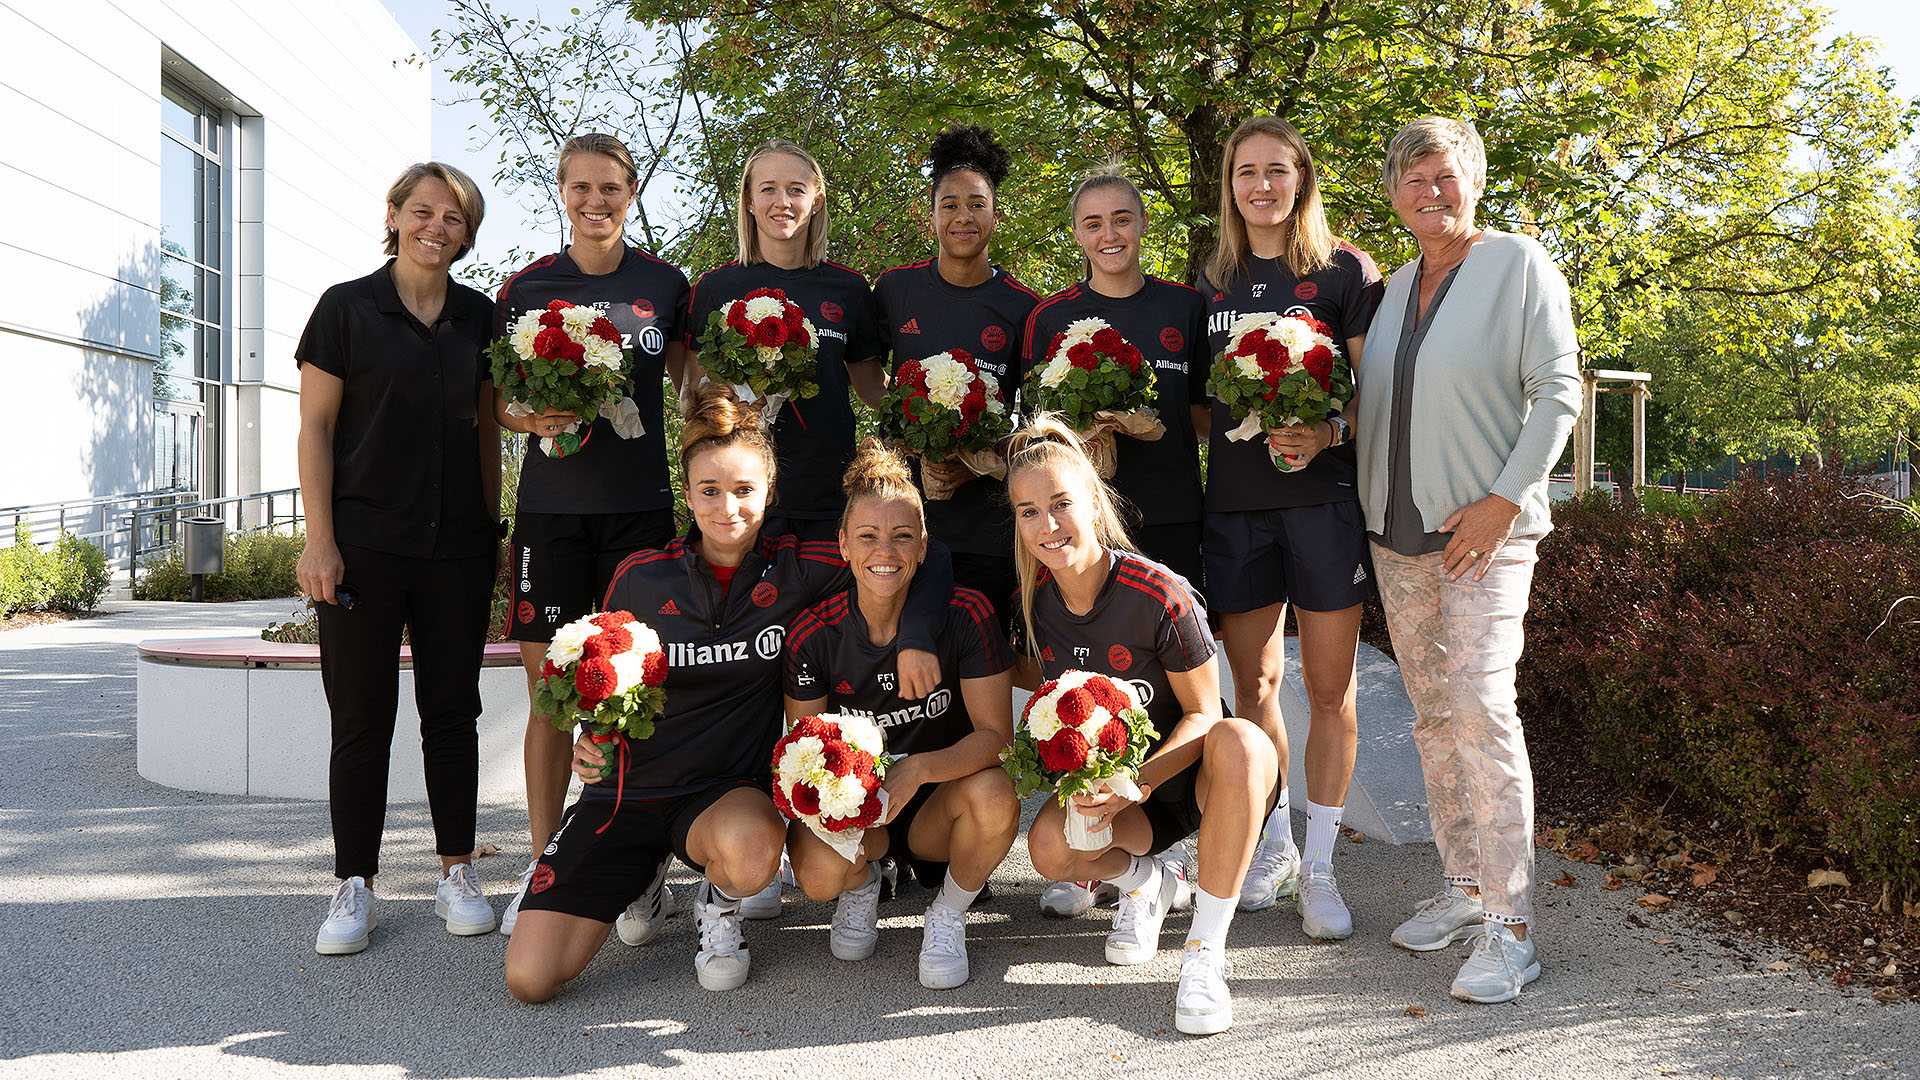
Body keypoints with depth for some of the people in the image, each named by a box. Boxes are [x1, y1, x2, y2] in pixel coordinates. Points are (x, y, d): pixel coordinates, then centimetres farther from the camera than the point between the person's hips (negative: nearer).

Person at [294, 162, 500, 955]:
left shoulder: (478, 318, 10)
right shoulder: (347, 308, 1)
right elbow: (315, 428, -2)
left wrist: (492, 533, 10)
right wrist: (319, 540, -9)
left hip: (458, 548, 3)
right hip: (365, 546, -3)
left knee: (453, 710, 7)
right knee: (361, 718, 1)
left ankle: (457, 874, 17)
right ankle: (354, 888, 11)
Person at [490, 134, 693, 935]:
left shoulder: (664, 285, 8)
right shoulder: (527, 288, 7)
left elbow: (693, 386, 16)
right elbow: (498, 404, 9)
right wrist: (536, 417, -13)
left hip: (641, 505, 0)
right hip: (552, 506, 0)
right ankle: (541, 866, 12)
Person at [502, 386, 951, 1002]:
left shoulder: (796, 572, -6)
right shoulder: (640, 578, -3)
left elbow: (925, 554, -3)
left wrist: (916, 637, -18)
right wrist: (592, 739, -8)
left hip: (729, 790, -1)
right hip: (628, 793, 2)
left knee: (750, 848, -40)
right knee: (529, 980, -11)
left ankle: (720, 904, 2)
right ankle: (644, 876, 21)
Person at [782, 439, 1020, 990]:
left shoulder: (966, 614, -17)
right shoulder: (813, 633, -12)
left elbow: (996, 734, -18)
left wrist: (918, 769, -36)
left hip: (937, 805, 0)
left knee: (994, 795, -35)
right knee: (819, 873, -32)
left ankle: (949, 915, -2)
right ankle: (862, 883, 10)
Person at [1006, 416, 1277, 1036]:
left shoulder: (1161, 596, -24)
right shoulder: (1034, 597, -6)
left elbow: (1203, 713, -16)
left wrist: (1137, 784, -29)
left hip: (1188, 776, -3)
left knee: (1243, 742, -39)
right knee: (1049, 845, -29)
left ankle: (1205, 950, -26)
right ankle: (1146, 881, 9)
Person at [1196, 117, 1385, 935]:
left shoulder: (1345, 270, 2)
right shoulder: (1213, 282, 14)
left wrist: (1327, 433, -21)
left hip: (1324, 494, -3)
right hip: (1234, 498, 4)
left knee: (1329, 687, 2)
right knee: (1253, 683, 10)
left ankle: (1318, 868, 13)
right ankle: (1275, 844, 27)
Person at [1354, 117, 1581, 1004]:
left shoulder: (1519, 264, -2)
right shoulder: (1395, 287, 15)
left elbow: (1557, 392, -8)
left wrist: (1504, 500, -16)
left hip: (1486, 530, -6)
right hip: (1397, 532, 6)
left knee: (1481, 706, -14)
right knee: (1432, 711, 9)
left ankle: (1508, 927, -8)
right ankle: (1463, 887, 20)